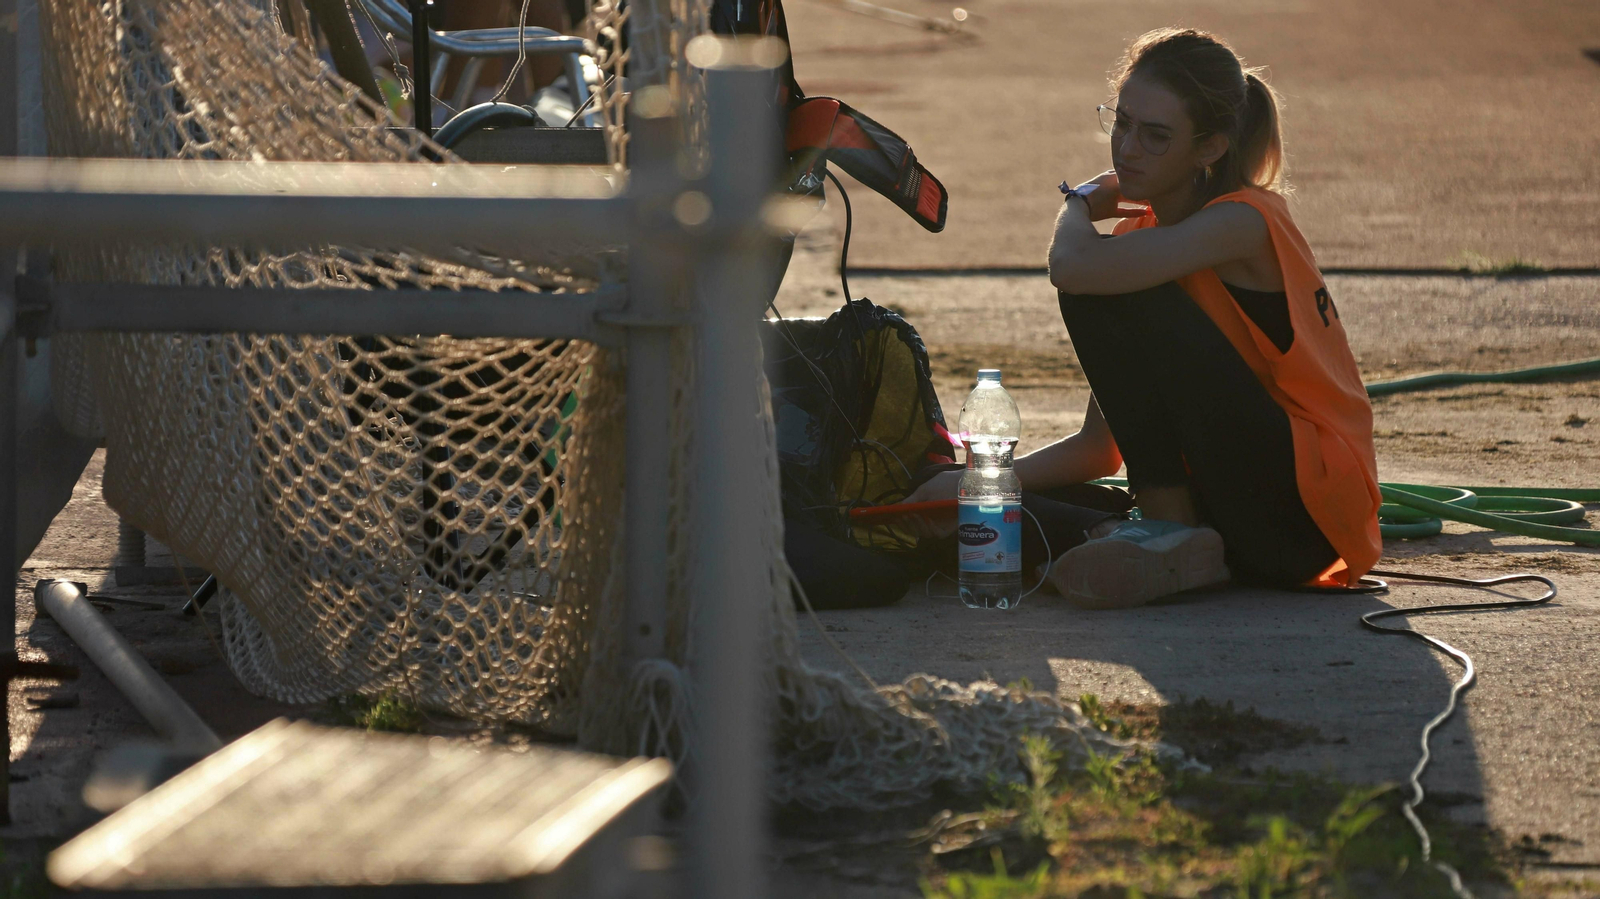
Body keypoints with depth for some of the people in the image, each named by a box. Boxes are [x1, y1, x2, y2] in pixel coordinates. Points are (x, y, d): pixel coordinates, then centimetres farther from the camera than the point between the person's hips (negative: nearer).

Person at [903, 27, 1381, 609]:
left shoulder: (1242, 222, -12)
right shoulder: (1144, 237, 13)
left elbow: (1070, 265, -29)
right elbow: (1101, 447, 11)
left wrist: (1083, 202, -5)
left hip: (1313, 506, -7)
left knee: (1112, 297, -19)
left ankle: (1171, 536, -17)